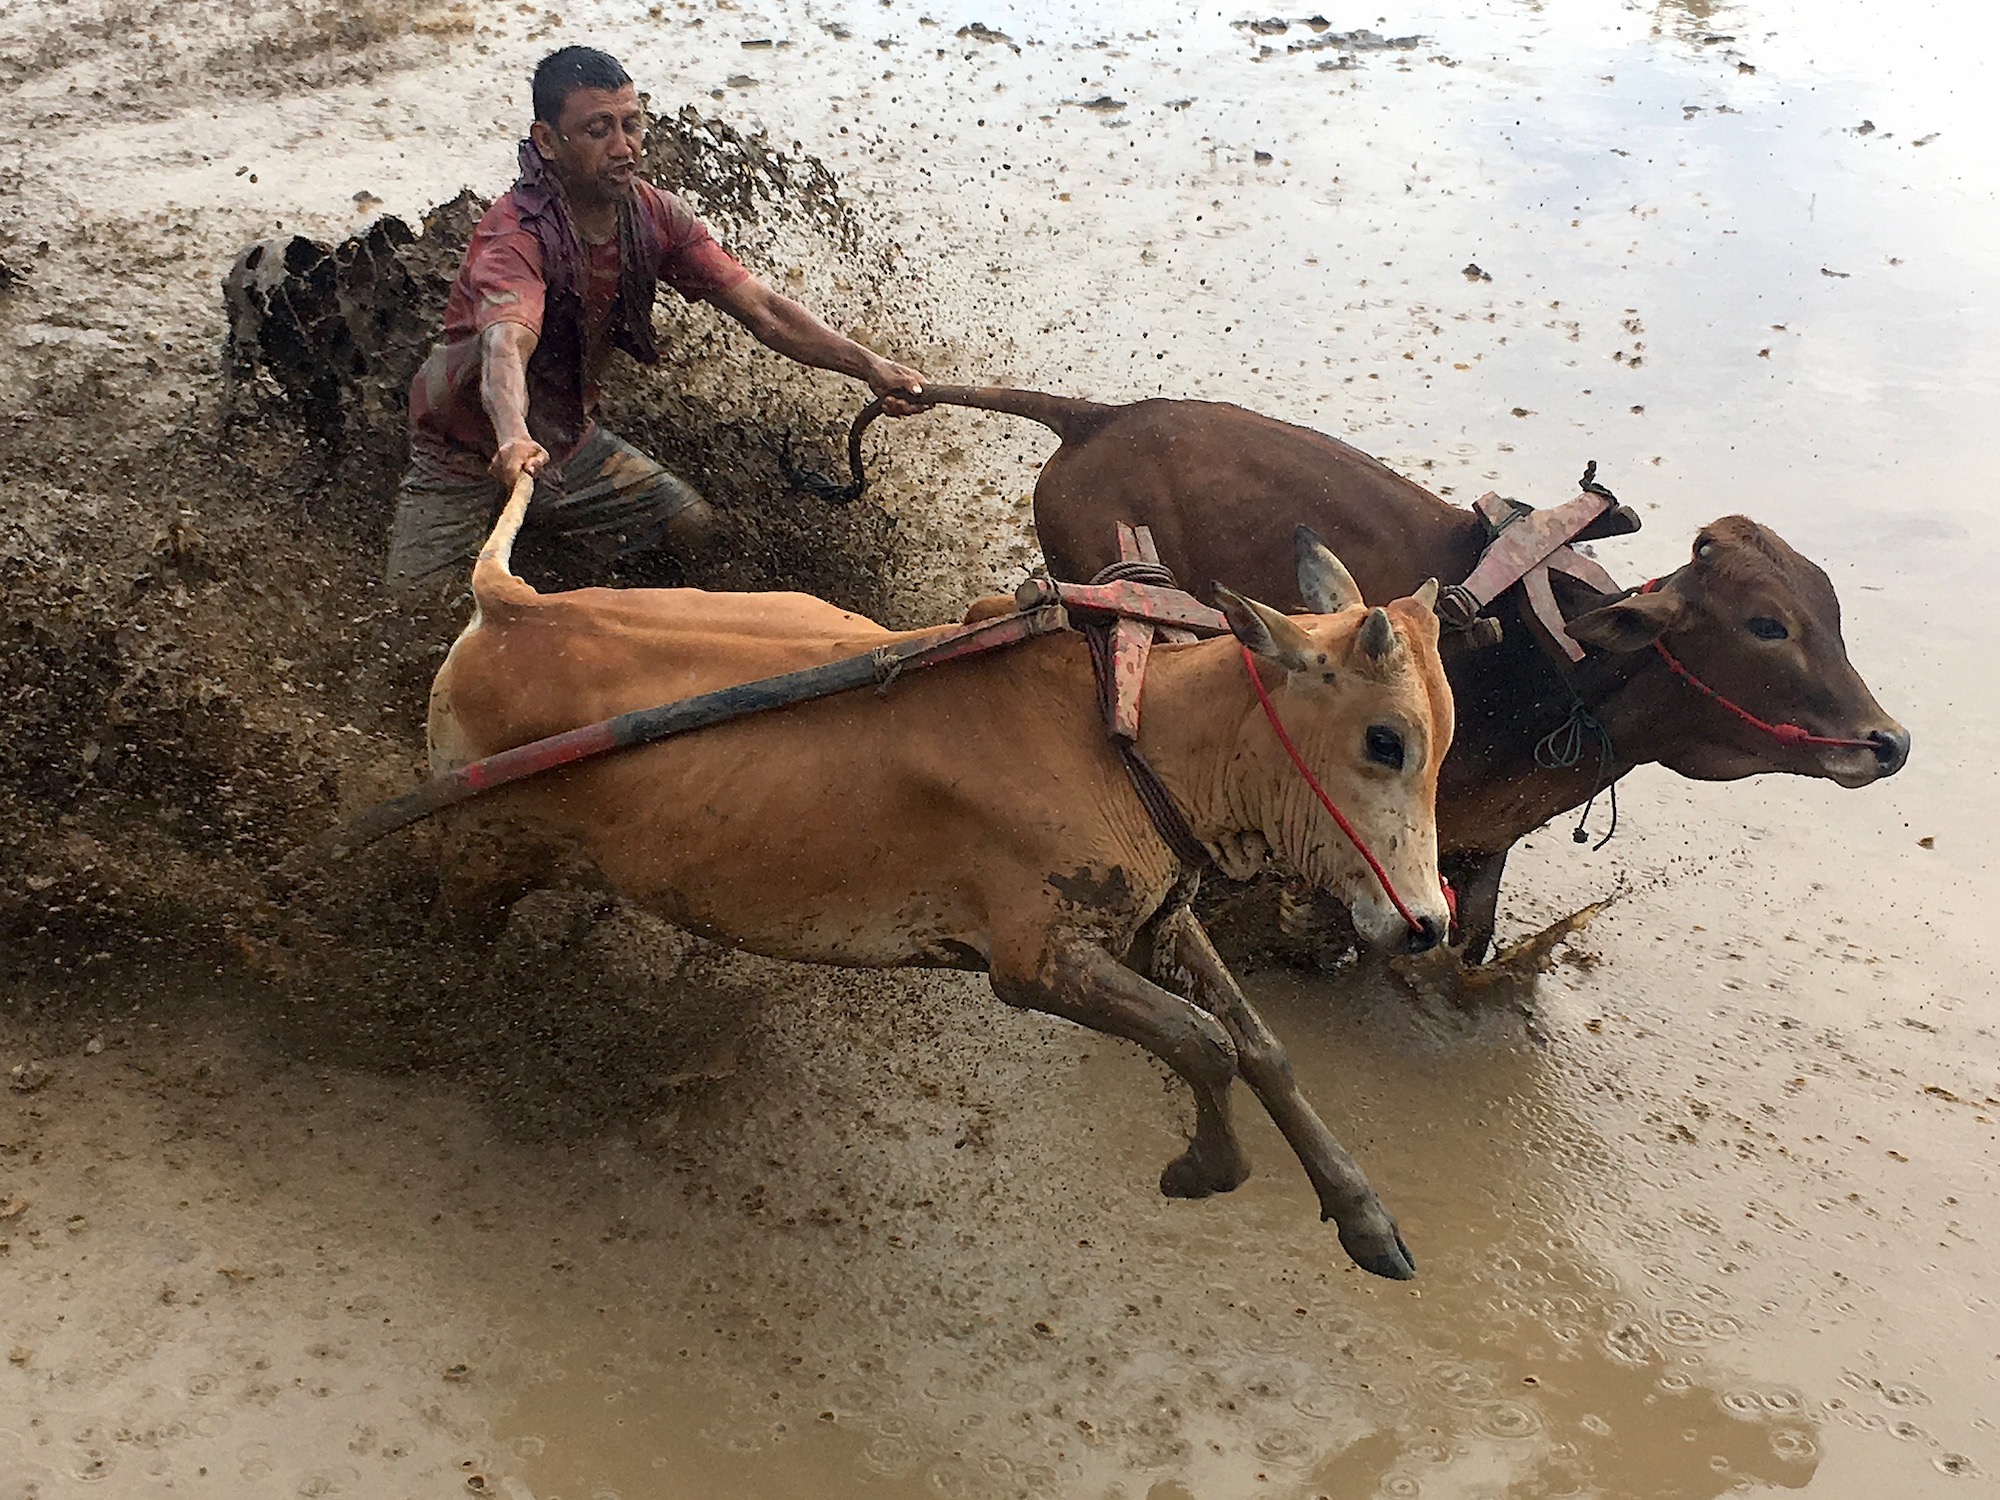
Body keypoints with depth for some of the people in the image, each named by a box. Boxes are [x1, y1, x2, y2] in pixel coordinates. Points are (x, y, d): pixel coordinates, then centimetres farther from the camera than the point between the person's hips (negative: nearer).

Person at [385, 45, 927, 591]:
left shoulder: (655, 217, -9)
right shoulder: (516, 232, -28)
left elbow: (761, 308, -12)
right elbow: (506, 345, -47)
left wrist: (869, 365, -25)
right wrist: (513, 438, -68)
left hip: (568, 440, 6)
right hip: (469, 457, -6)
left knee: (691, 525, -4)